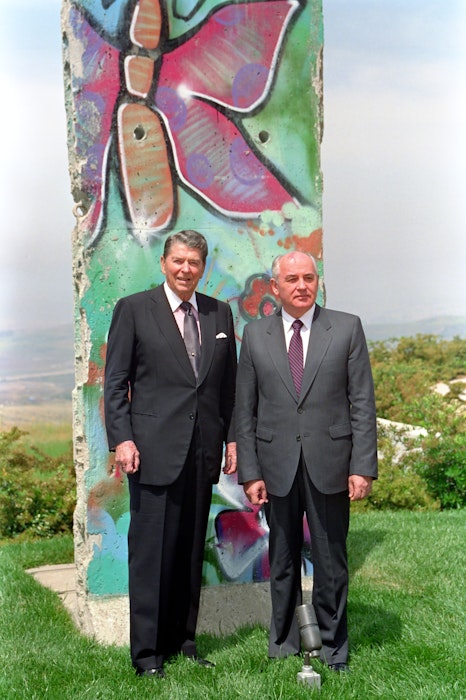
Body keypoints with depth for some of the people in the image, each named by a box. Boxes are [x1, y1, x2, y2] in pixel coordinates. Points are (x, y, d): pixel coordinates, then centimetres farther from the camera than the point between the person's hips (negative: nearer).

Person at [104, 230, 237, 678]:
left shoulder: (219, 314, 12)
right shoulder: (134, 309, 1)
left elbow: (229, 383, 14)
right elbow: (115, 381, -2)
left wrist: (232, 438, 7)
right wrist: (122, 439, -10)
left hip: (203, 452, 4)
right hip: (153, 450, -4)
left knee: (192, 550, 10)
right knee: (151, 550, -2)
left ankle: (182, 639, 21)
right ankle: (146, 651, 7)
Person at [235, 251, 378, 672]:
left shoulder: (347, 328, 2)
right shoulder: (255, 336, 5)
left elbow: (362, 403, -1)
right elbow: (245, 411, 5)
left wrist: (363, 466, -8)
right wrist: (249, 472, -1)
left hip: (329, 465, -1)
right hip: (277, 467, 1)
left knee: (331, 560, 7)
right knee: (283, 560, 11)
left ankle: (333, 647, 21)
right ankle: (284, 644, 25)